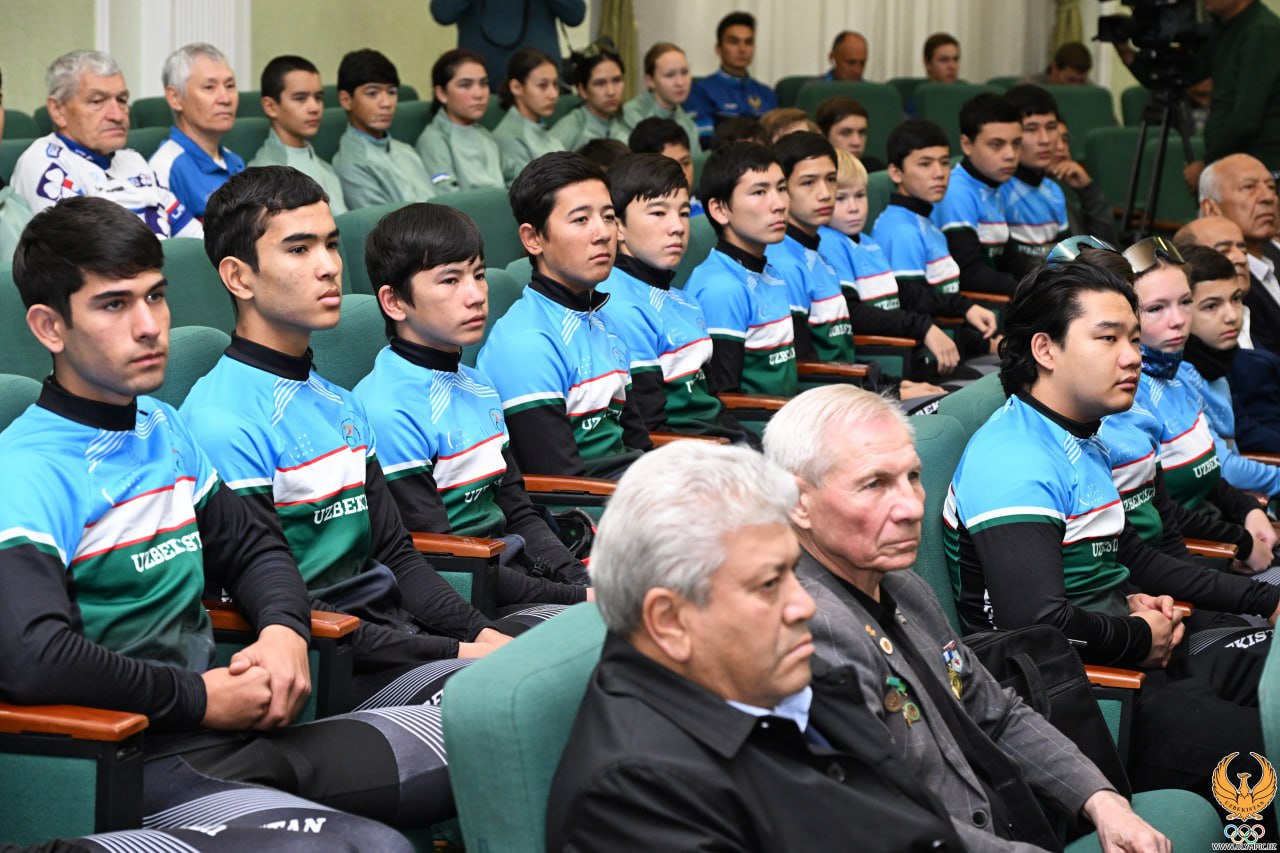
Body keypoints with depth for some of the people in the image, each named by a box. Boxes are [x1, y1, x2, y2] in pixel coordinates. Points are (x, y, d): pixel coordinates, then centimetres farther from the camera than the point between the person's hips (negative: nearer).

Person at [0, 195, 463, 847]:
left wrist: (283, 628, 4)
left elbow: (252, 548, 28)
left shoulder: (164, 431, 16)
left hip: (243, 730, 8)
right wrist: (201, 696, -14)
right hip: (141, 766, -8)